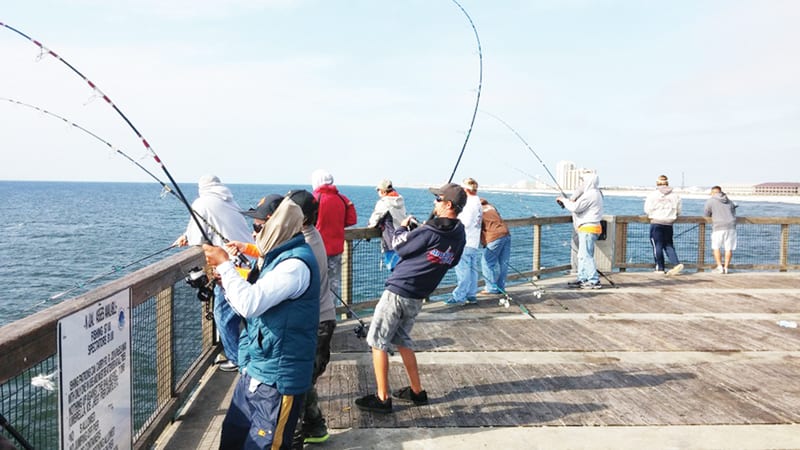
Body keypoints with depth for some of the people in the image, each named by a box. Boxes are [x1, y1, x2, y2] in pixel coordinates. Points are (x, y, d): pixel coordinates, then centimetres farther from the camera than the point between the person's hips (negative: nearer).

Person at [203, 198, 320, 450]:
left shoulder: (296, 263, -22)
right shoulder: (277, 257, 8)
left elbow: (250, 304, -31)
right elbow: (250, 309, 15)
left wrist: (224, 265, -19)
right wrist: (226, 278, 0)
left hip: (276, 380, -9)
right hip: (255, 370, 10)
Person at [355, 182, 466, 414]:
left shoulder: (429, 232, -20)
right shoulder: (459, 236, 3)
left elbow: (400, 247, -8)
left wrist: (402, 228, 13)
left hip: (397, 292, -8)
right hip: (418, 297, 8)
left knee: (378, 342, 2)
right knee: (403, 341, 23)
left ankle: (382, 398, 4)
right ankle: (417, 391, 27)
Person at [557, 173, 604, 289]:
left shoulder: (590, 194, -15)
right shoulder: (596, 193, 19)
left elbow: (575, 207, -18)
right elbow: (581, 207, 20)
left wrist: (564, 200, -4)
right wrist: (571, 202, 8)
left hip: (588, 228, -11)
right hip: (587, 228, 11)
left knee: (586, 255, -10)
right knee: (582, 255, 14)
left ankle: (594, 281, -9)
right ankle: (582, 279, 18)